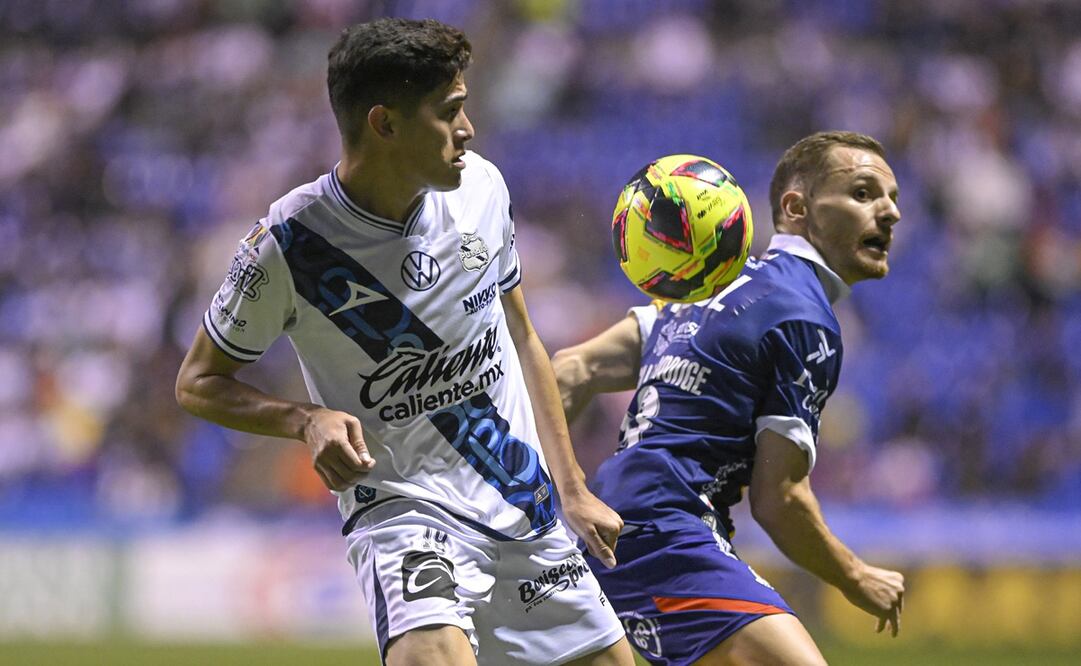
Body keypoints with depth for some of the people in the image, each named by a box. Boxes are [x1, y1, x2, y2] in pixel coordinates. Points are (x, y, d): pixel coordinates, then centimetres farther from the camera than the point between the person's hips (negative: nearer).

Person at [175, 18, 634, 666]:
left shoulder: (480, 187, 0)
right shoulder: (288, 243, -15)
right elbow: (198, 381, -4)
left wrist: (573, 489, 13)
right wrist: (309, 419, -22)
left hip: (527, 502, 6)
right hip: (402, 508, -6)